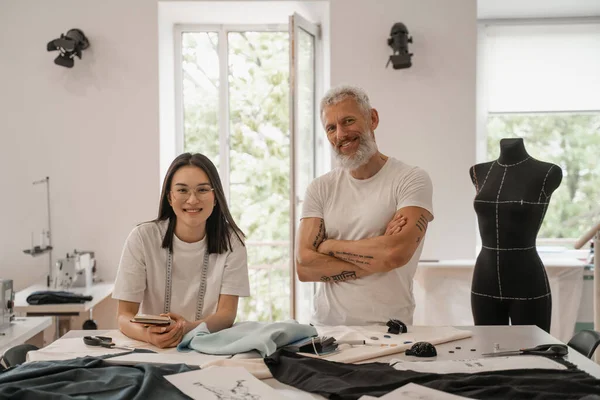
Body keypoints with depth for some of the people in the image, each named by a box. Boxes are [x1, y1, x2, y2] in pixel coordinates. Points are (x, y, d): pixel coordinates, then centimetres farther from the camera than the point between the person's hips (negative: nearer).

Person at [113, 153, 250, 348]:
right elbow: (124, 315, -9)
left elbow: (227, 313, -9)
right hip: (152, 348, 0)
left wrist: (188, 328, -30)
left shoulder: (231, 240, -5)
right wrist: (147, 334, -32)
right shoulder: (142, 238, -8)